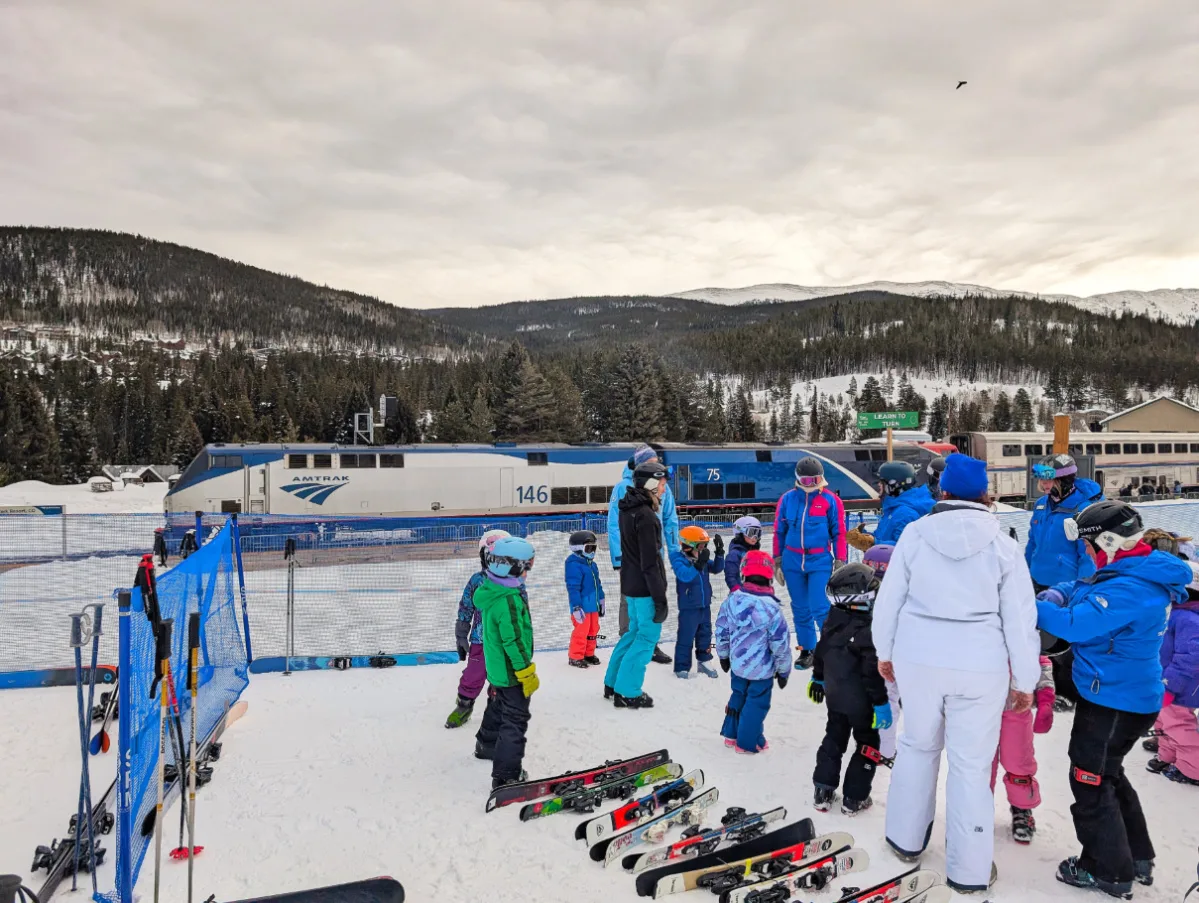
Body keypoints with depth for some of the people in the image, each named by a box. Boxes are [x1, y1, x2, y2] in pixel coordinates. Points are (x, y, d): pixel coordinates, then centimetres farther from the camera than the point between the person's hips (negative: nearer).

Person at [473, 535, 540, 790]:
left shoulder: (490, 590, 1)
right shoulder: (509, 600, -30)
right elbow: (514, 641, -28)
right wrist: (527, 673, -19)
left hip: (497, 668, 10)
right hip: (511, 672, -10)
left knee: (497, 708, 30)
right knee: (515, 721, -4)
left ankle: (487, 744, 51)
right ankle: (506, 776, -2)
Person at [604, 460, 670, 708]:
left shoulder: (628, 508, 8)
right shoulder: (645, 516, -21)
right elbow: (650, 563, -22)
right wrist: (660, 598, -18)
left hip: (631, 584, 9)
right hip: (645, 587, -9)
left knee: (636, 631, 21)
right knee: (647, 636, 1)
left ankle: (613, 684, 29)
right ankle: (627, 693, 8)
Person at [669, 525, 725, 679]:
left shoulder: (703, 559, 4)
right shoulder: (679, 559, -17)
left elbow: (717, 568, 5)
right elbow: (685, 575, -32)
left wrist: (720, 552, -8)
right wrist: (699, 563, -40)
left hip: (705, 605, 7)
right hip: (688, 607, -7)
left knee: (705, 634, 17)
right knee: (686, 637, -2)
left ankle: (704, 661, 32)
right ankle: (682, 668, 8)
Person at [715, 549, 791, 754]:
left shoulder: (731, 600, -9)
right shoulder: (771, 608, -22)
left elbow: (721, 631, 3)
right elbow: (781, 644, -15)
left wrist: (723, 655, 20)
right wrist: (783, 670, 0)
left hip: (737, 664, 5)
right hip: (762, 669, -5)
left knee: (738, 696, 24)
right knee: (757, 702, 11)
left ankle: (731, 734, 34)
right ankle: (748, 742, 20)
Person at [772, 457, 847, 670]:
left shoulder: (831, 500, -3)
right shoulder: (787, 499, 4)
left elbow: (839, 533, 1)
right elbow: (779, 532, 10)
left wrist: (840, 562, -1)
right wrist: (777, 561, 10)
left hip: (820, 561, -3)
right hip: (793, 561, 3)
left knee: (820, 609, -9)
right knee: (800, 609, 11)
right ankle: (807, 650, 24)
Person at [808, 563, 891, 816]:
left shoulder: (831, 622, -4)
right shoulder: (868, 629, -26)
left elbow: (820, 653, 9)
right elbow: (872, 670, -25)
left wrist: (818, 679, 24)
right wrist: (881, 702, -17)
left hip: (834, 695, 6)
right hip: (861, 700, -6)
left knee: (833, 739, 20)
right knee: (867, 745, 12)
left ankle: (823, 791, 22)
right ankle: (855, 798, 16)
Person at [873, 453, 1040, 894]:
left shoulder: (915, 533, -3)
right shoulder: (1002, 544, -4)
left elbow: (889, 599, 1)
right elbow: (1020, 619, -2)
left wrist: (885, 651, 15)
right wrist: (1026, 680, 8)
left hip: (918, 657, 1)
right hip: (979, 665, -1)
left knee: (917, 745, 20)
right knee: (971, 764, 8)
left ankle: (906, 838, 34)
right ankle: (969, 869, 18)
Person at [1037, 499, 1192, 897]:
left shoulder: (1128, 589, -28)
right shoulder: (1138, 571, 5)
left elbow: (1075, 624, -31)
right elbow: (1081, 589, 12)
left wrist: (1032, 608, -18)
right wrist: (1054, 596, -8)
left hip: (1115, 701, -10)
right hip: (1123, 695, 10)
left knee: (1090, 780, 5)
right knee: (1107, 773, 25)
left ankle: (1107, 870, 18)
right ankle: (1137, 857, 38)